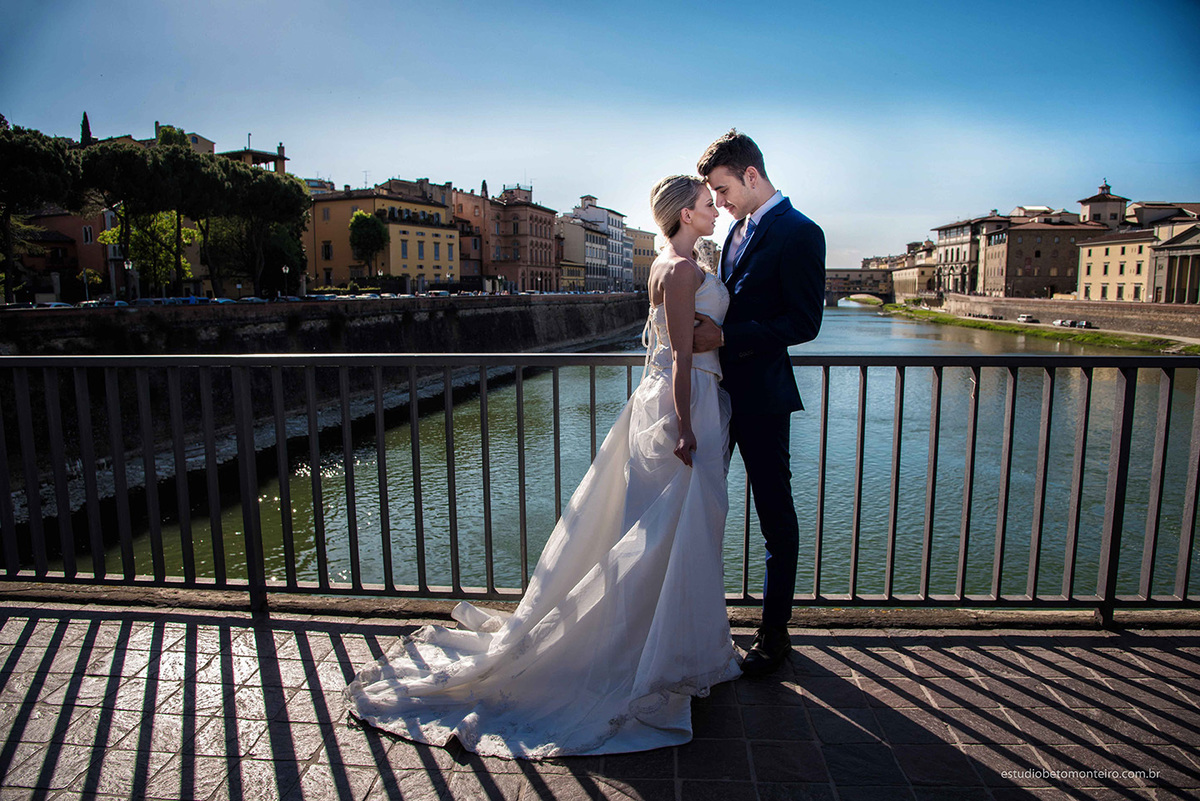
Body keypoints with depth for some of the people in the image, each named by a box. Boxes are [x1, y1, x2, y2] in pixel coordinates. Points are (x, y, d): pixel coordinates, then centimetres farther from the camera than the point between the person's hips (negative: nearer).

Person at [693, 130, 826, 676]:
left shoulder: (799, 233, -11)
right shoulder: (739, 230, 14)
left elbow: (804, 322, -17)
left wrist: (726, 336, -20)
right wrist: (706, 327, 4)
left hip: (761, 395, -8)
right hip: (720, 388, 9)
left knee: (775, 514, 4)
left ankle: (774, 634, 19)